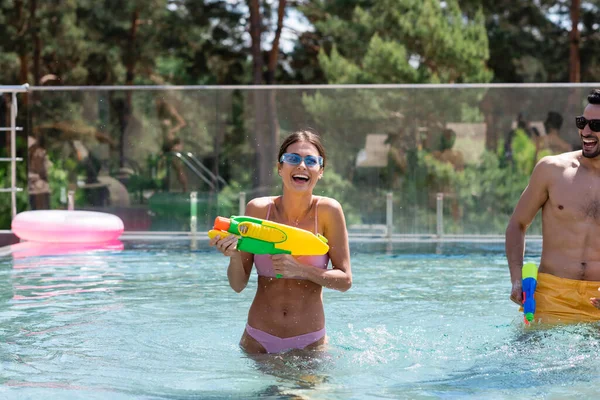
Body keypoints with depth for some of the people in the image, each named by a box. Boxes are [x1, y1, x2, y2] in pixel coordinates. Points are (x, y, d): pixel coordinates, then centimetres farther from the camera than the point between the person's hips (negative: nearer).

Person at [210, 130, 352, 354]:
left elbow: (345, 280, -9)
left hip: (309, 342, -1)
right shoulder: (258, 209, -7)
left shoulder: (327, 211, -11)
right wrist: (234, 256, -24)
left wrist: (300, 270, -23)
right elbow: (238, 285, -3)